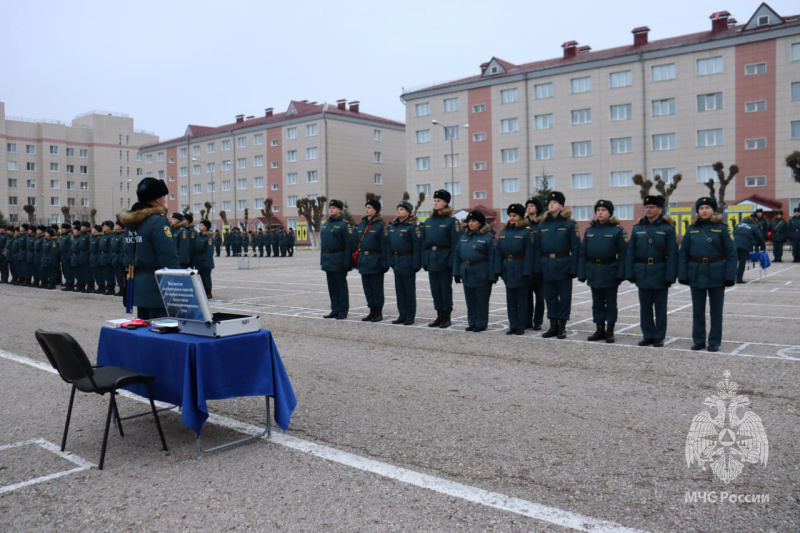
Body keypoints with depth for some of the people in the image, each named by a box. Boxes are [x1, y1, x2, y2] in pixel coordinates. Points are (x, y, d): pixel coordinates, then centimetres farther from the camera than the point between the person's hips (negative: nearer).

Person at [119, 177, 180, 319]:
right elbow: (169, 257, -19)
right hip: (156, 286, -9)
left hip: (138, 285, 9)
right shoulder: (158, 221, -15)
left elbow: (128, 254, 18)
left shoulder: (130, 222, 12)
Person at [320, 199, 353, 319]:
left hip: (339, 261, -7)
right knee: (332, 286, 11)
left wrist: (347, 262, -18)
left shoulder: (344, 224, -9)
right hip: (327, 260, 7)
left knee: (341, 285, 0)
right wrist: (322, 259, 14)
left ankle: (343, 311, 8)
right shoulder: (325, 224, 14)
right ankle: (335, 309, 19)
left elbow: (349, 245, -13)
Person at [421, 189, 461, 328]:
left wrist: (452, 261, -17)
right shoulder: (428, 221, 12)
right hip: (431, 261, 6)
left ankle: (447, 317, 11)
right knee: (435, 289, 10)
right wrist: (424, 260, 6)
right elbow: (424, 242, 13)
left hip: (445, 260, -6)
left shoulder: (452, 221, -6)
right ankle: (439, 316, 20)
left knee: (446, 289, 2)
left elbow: (455, 243, -10)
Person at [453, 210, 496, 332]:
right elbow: (456, 255, 12)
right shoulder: (463, 237, 11)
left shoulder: (487, 238, -6)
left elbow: (491, 258, -8)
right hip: (466, 275, 6)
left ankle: (481, 324, 13)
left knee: (481, 301, 3)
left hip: (481, 275, -6)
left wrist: (492, 276, -12)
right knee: (470, 300, 13)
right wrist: (456, 272, 5)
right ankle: (472, 322, 24)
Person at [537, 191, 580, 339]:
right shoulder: (542, 224, 9)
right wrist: (538, 266, 2)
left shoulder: (569, 224, -3)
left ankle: (562, 327, 14)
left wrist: (574, 268, -12)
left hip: (563, 265, -4)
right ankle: (553, 326, 19)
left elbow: (575, 247, -6)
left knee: (564, 297, 4)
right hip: (546, 265, 4)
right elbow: (538, 247, 9)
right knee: (550, 297, 9)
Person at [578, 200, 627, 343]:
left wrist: (620, 274, -14)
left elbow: (623, 254, -7)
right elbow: (583, 253, 8)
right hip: (594, 273, 4)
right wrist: (582, 273, 1)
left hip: (610, 273, -4)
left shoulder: (618, 230, -4)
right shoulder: (589, 230, 8)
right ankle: (600, 329, 21)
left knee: (610, 303, 6)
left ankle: (610, 331, 15)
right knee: (597, 303, 11)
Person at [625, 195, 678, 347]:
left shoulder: (667, 229, -3)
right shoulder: (637, 228, 5)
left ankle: (659, 337, 15)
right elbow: (630, 253, 5)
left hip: (660, 274, -3)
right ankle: (648, 336, 19)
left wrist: (670, 276, -12)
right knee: (645, 307, 9)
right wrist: (630, 273, -1)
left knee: (660, 308, 6)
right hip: (642, 274, 3)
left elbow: (672, 254, -6)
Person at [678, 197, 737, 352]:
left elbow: (731, 254, -5)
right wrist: (683, 275, -2)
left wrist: (730, 276, -10)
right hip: (696, 274, 2)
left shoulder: (721, 228, -3)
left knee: (716, 310, 7)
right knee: (697, 310, 10)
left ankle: (714, 341, 17)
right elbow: (683, 254, 4)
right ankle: (698, 340, 21)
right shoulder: (692, 229, 4)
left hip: (716, 274, -2)